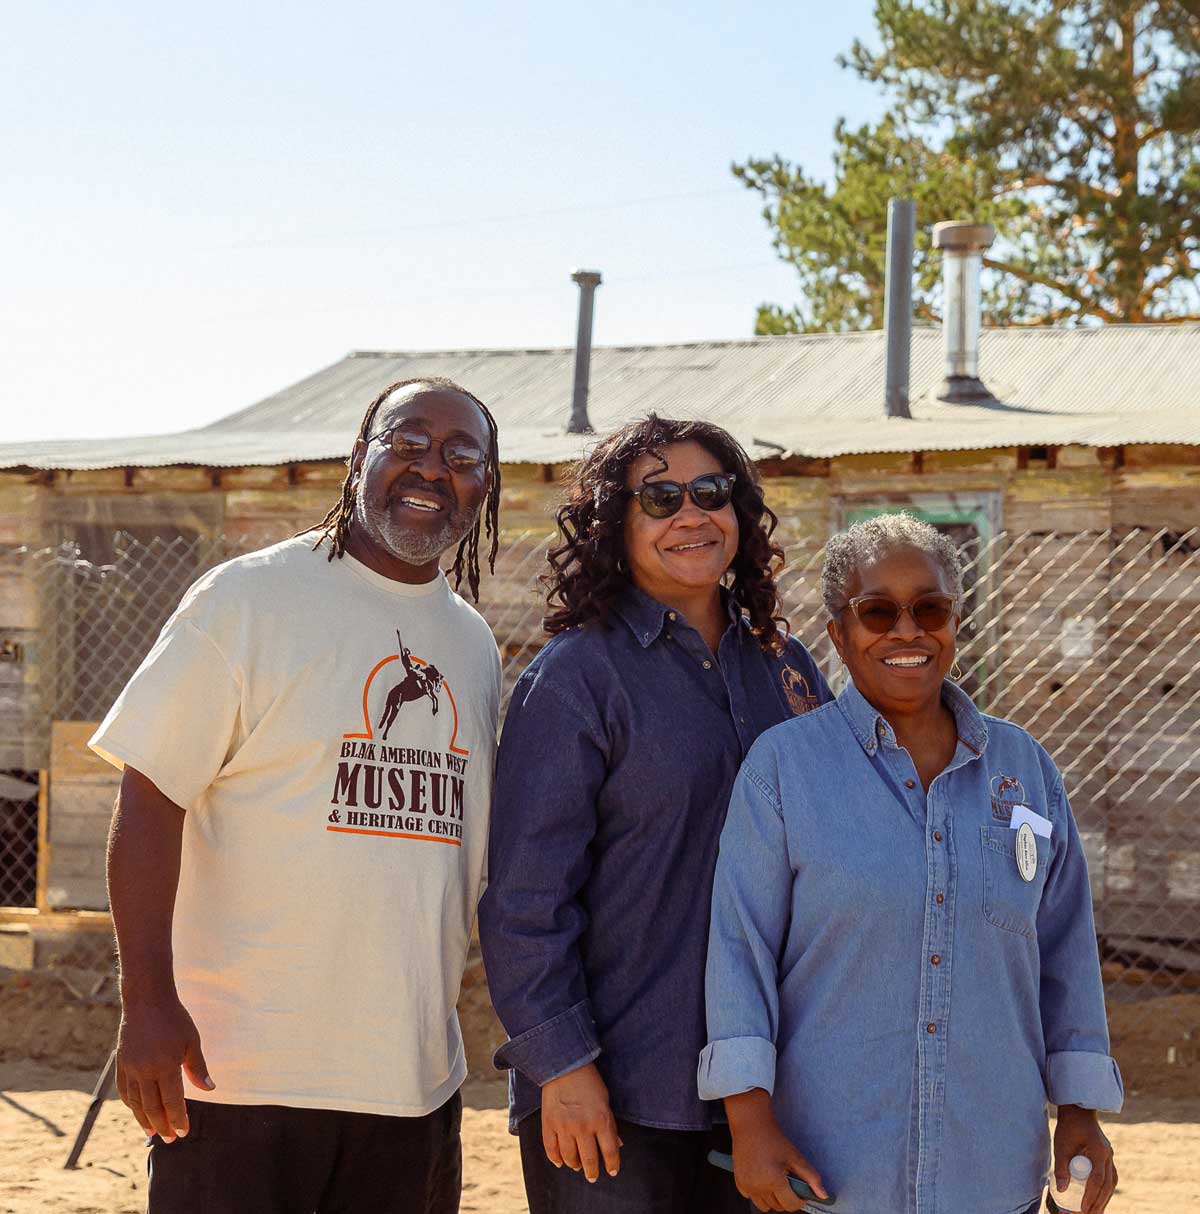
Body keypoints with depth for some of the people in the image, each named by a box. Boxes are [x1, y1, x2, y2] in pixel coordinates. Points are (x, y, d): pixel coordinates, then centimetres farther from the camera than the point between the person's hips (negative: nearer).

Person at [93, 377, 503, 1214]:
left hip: (417, 1080, 6)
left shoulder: (475, 644, 13)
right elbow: (150, 801, -9)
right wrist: (148, 1003, -17)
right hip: (238, 1073, -5)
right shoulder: (248, 599, -5)